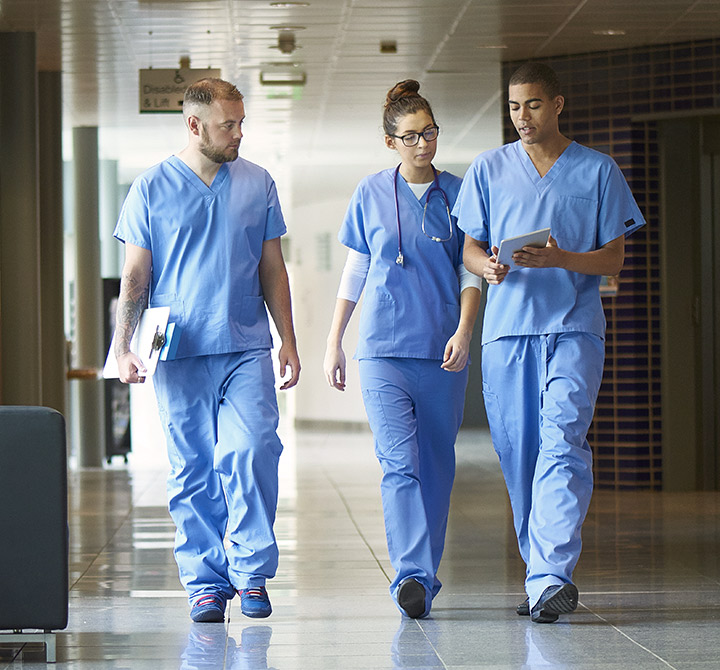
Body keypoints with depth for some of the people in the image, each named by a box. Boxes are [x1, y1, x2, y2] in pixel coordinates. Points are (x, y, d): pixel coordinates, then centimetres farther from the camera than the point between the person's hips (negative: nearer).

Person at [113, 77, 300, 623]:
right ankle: (205, 583, 9)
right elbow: (135, 276, 5)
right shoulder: (152, 188, 5)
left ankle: (251, 572, -2)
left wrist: (288, 341, 10)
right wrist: (123, 346, -5)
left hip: (247, 348, 1)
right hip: (179, 353, -1)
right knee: (192, 471, 1)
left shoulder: (258, 184, 10)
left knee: (251, 453, -13)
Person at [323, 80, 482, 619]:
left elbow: (472, 272, 6)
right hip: (384, 351, -1)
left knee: (436, 467, 5)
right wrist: (334, 342, 13)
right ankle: (411, 576, -22)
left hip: (442, 353, 1)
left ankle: (423, 579, 17)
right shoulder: (371, 195, 7)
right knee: (400, 463, -15)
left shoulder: (457, 194, 6)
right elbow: (355, 274, 14)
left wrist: (464, 331, -10)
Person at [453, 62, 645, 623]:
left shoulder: (598, 171, 8)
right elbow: (471, 247, 13)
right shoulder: (488, 170, 14)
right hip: (507, 328, 3)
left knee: (563, 443, -17)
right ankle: (543, 573, 14)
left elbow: (613, 259, 5)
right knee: (518, 454, 2)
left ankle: (551, 577, -24)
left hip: (574, 328, -2)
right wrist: (489, 266, -12)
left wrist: (560, 259, -15)